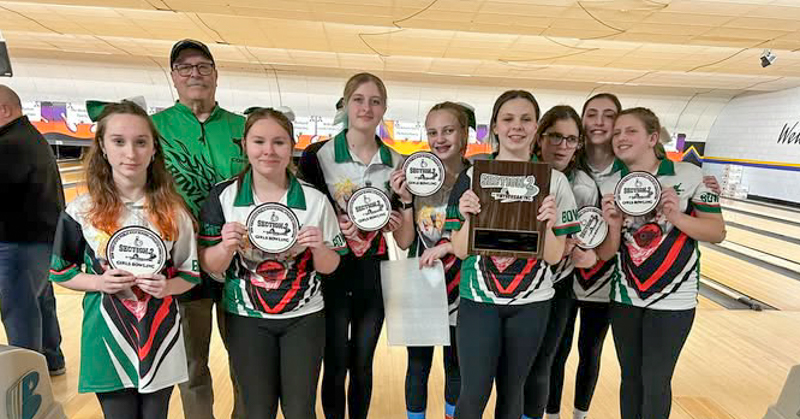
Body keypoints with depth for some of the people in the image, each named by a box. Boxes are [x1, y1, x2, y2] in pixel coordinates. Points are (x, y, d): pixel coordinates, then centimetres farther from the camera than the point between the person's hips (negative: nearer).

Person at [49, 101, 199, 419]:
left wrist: (166, 287, -18)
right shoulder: (82, 210, -6)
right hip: (108, 335, 0)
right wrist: (99, 282, -14)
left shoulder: (173, 210, -6)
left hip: (160, 335, 1)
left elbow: (191, 273, 2)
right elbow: (61, 272, 4)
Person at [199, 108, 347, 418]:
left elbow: (328, 267, 1)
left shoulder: (314, 200, -6)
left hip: (304, 317, 0)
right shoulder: (223, 196, -6)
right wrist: (227, 245, -22)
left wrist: (319, 247, -20)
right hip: (247, 318, 0)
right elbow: (209, 267, -3)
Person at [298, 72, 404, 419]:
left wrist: (398, 221, -8)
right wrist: (331, 225, -21)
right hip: (333, 272, -2)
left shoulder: (396, 162, 3)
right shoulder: (319, 155, -6)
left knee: (363, 365, 16)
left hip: (375, 274, 3)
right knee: (335, 365, 7)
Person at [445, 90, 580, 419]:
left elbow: (554, 257, -3)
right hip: (479, 300, -1)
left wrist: (549, 223, -22)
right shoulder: (472, 177, -4)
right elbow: (461, 251, -4)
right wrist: (467, 216, -22)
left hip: (531, 304, 2)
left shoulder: (554, 181, -2)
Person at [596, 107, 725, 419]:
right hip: (625, 298, 3)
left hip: (673, 300, -2)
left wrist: (677, 216, -22)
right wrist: (614, 226, -21)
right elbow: (606, 255, -1)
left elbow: (718, 232, -5)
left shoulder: (689, 176, -9)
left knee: (655, 381, 4)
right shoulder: (610, 187, -1)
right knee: (630, 377, 14)